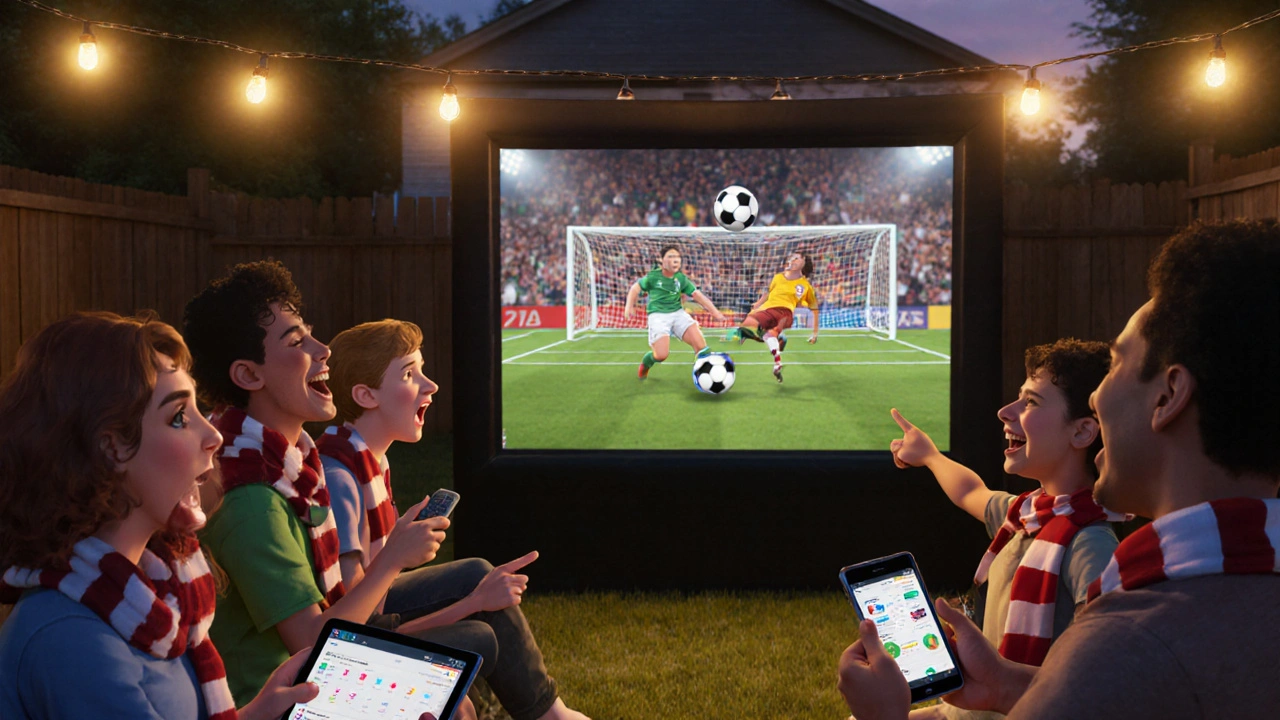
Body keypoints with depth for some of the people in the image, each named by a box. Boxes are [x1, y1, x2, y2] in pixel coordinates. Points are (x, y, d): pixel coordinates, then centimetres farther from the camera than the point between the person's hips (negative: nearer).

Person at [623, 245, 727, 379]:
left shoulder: (682, 279, 6)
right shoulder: (653, 277, -3)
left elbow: (697, 295, 6)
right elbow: (635, 289, 9)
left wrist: (715, 312, -1)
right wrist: (629, 306, -6)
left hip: (678, 313, 3)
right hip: (658, 315, -3)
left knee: (700, 344, -18)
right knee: (661, 355, -16)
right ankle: (645, 363, 19)